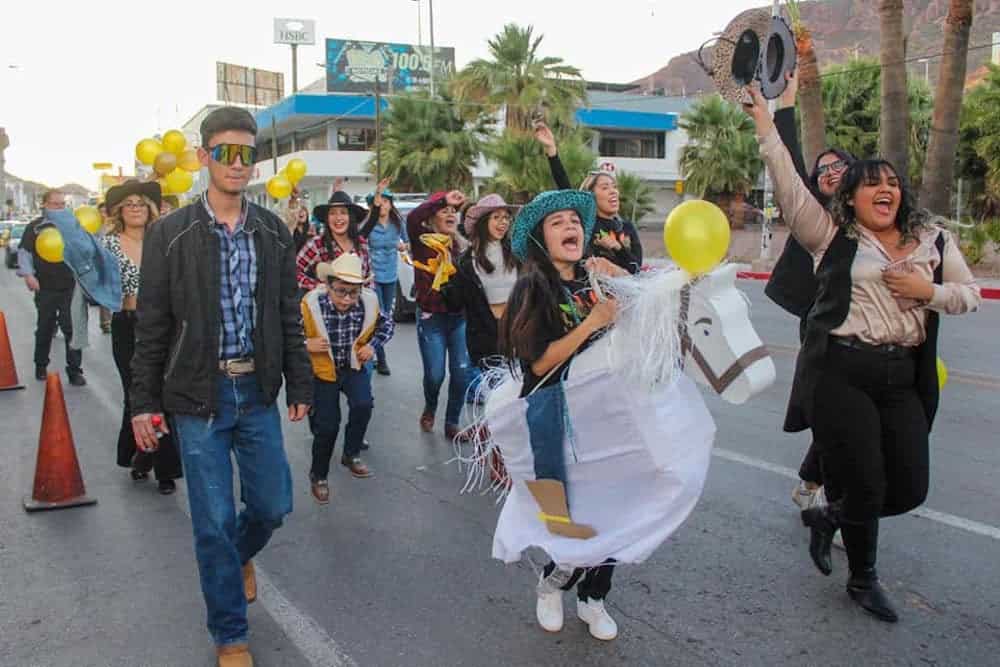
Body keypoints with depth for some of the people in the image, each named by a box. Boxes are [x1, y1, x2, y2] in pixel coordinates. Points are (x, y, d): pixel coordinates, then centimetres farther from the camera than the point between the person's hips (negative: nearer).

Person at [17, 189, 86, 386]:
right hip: (45, 287, 0)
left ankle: (74, 370, 6)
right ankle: (41, 366, 32)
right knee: (45, 328, 15)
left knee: (73, 328, -1)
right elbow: (24, 252, 0)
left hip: (71, 286, 0)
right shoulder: (35, 226, 0)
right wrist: (28, 274, -12)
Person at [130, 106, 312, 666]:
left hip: (258, 393, 3)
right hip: (198, 396, -2)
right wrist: (144, 403, -2)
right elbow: (152, 326, -1)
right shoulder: (170, 234, -5)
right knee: (214, 521, 4)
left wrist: (300, 386, 5)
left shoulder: (274, 232, 3)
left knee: (273, 505, 10)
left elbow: (289, 316, 7)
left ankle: (240, 555, 46)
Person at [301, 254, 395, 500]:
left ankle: (351, 455, 6)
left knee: (363, 405, -22)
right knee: (327, 425, 0)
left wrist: (373, 345, -8)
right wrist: (306, 344, -29)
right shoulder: (311, 305, -25)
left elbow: (386, 324, 5)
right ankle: (318, 475, 26)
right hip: (323, 369, -2)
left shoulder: (368, 302, -16)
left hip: (355, 365, 2)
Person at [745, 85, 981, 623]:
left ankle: (827, 516, 34)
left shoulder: (932, 240, 13)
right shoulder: (833, 235, 1)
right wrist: (765, 126, -16)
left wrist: (928, 291, -6)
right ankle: (863, 580, 28)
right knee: (863, 486, 0)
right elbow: (790, 189, -9)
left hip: (904, 376, 5)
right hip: (842, 372, -5)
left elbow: (970, 295, 15)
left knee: (909, 488, 5)